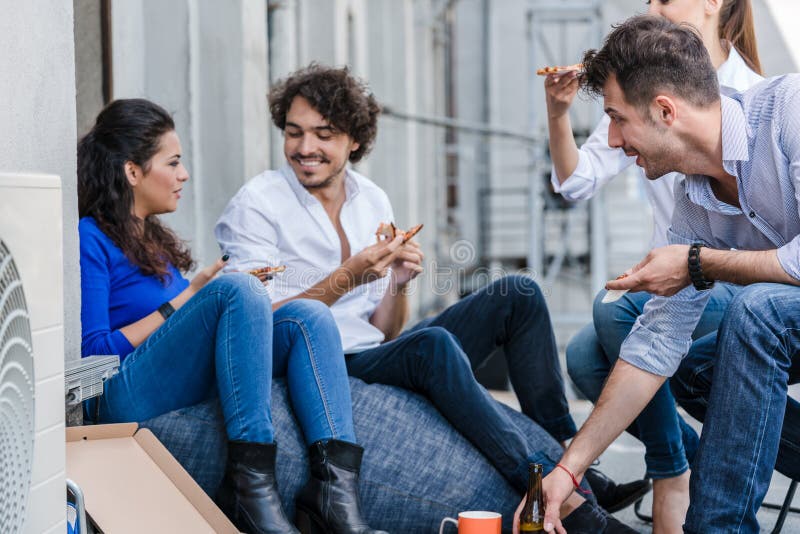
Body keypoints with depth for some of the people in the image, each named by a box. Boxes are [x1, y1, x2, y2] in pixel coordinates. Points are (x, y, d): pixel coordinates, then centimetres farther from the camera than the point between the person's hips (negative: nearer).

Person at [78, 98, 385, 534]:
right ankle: (250, 484, -33)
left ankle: (335, 485, -30)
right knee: (238, 289, -27)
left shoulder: (153, 239, 24)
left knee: (307, 315, -10)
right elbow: (93, 352, -13)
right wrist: (188, 298, -11)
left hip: (193, 391, 8)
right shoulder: (88, 240, -4)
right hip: (124, 398, -8)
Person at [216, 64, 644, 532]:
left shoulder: (373, 201, 12)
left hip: (377, 359, 7)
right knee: (432, 344, -35)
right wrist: (347, 278, -21)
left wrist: (398, 285, -9)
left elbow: (385, 334, 12)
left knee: (517, 295, -4)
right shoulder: (256, 205, -4)